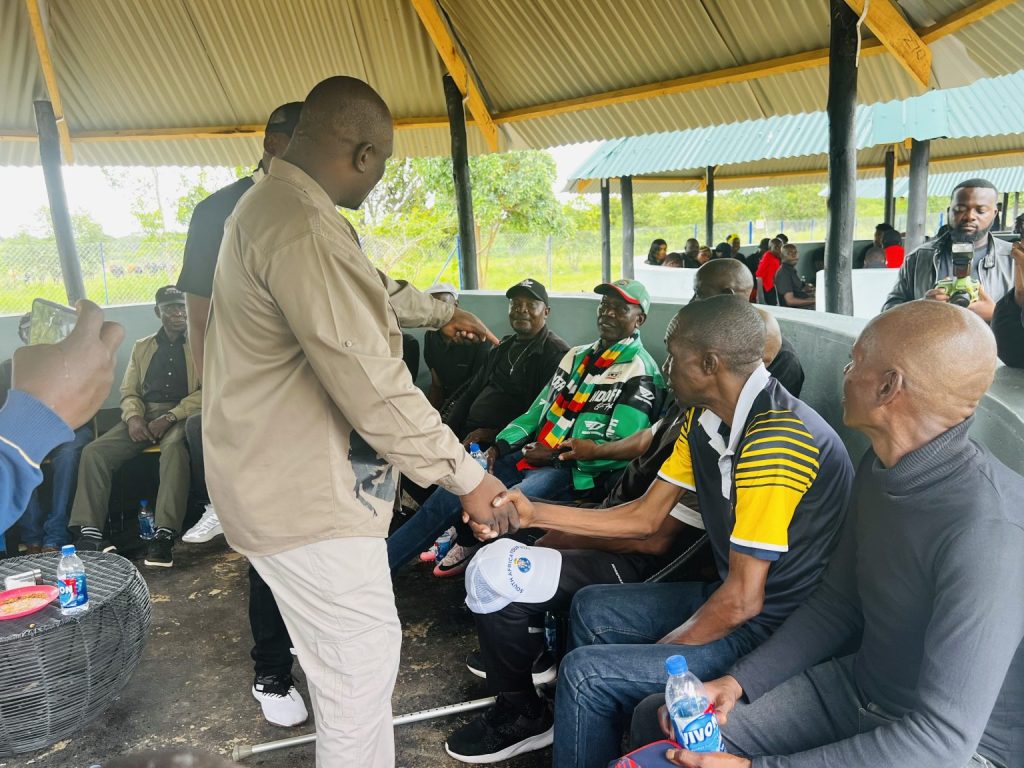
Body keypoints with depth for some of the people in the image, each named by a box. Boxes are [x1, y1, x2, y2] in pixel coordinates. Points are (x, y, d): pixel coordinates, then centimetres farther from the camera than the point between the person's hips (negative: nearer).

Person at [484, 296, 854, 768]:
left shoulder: (774, 440, -29)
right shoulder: (703, 419, -2)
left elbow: (743, 599, -26)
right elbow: (646, 517, 5)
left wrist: (658, 652, -12)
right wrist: (535, 514, 1)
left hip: (772, 628, -9)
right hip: (729, 596, 9)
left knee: (586, 673, -13)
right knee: (591, 610, 18)